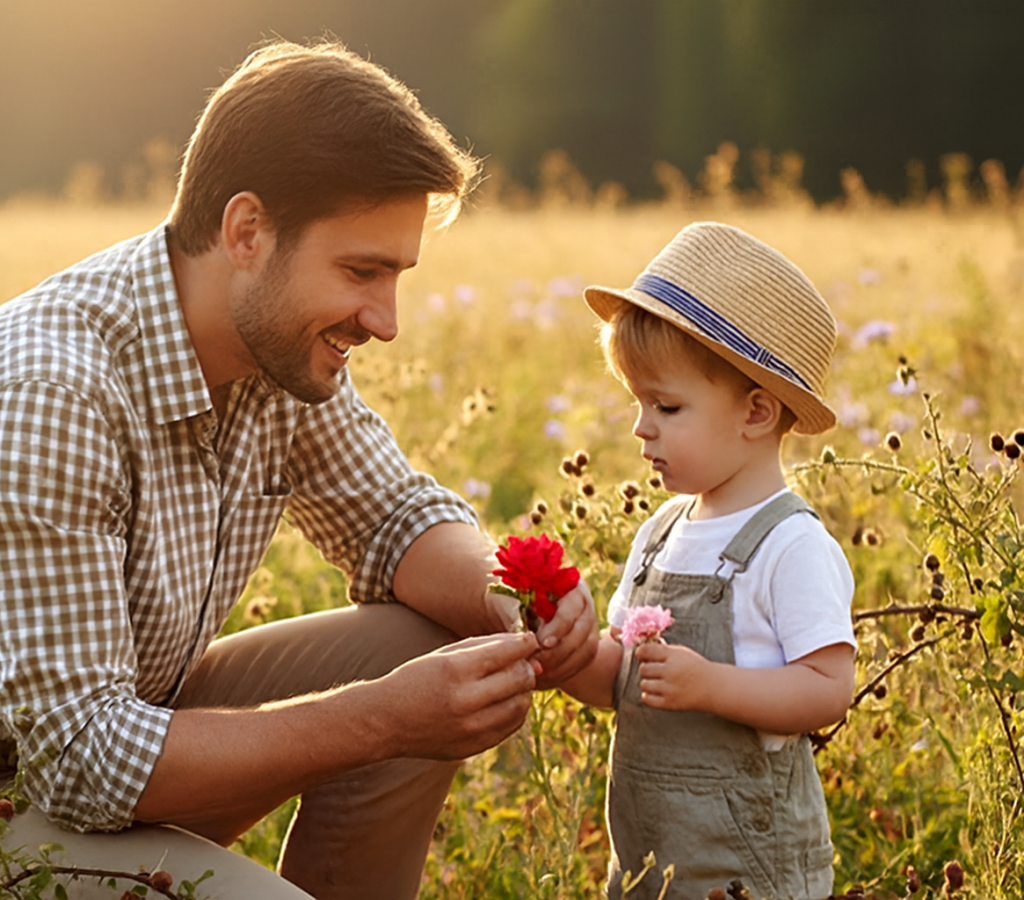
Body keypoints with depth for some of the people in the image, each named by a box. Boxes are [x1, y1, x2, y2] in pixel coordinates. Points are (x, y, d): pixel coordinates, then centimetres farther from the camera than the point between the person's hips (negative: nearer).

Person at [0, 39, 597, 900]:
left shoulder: (280, 343, -8)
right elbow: (82, 759, -31)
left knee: (420, 647, -4)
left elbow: (399, 515, 7)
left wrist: (506, 593, -16)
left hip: (134, 711, 8)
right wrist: (382, 722, -32)